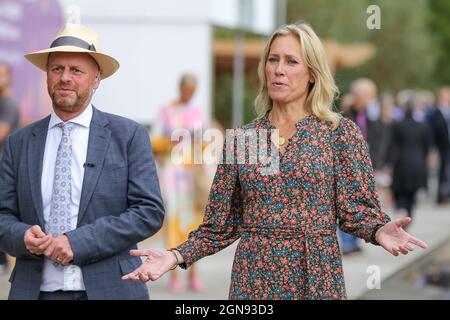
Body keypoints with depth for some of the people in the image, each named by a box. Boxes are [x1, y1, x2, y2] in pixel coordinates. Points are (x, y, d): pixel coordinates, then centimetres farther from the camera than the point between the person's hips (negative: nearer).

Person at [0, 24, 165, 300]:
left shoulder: (129, 136, -1)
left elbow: (150, 212, -7)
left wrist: (77, 242, -15)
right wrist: (23, 236, -16)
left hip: (108, 289, -2)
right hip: (36, 290, 2)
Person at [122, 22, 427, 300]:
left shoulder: (341, 133, -1)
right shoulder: (241, 139, 5)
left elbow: (356, 208, -4)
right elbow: (222, 225, 7)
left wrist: (379, 231, -26)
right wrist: (176, 256, -8)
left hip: (315, 277, -2)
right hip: (253, 279, 2)